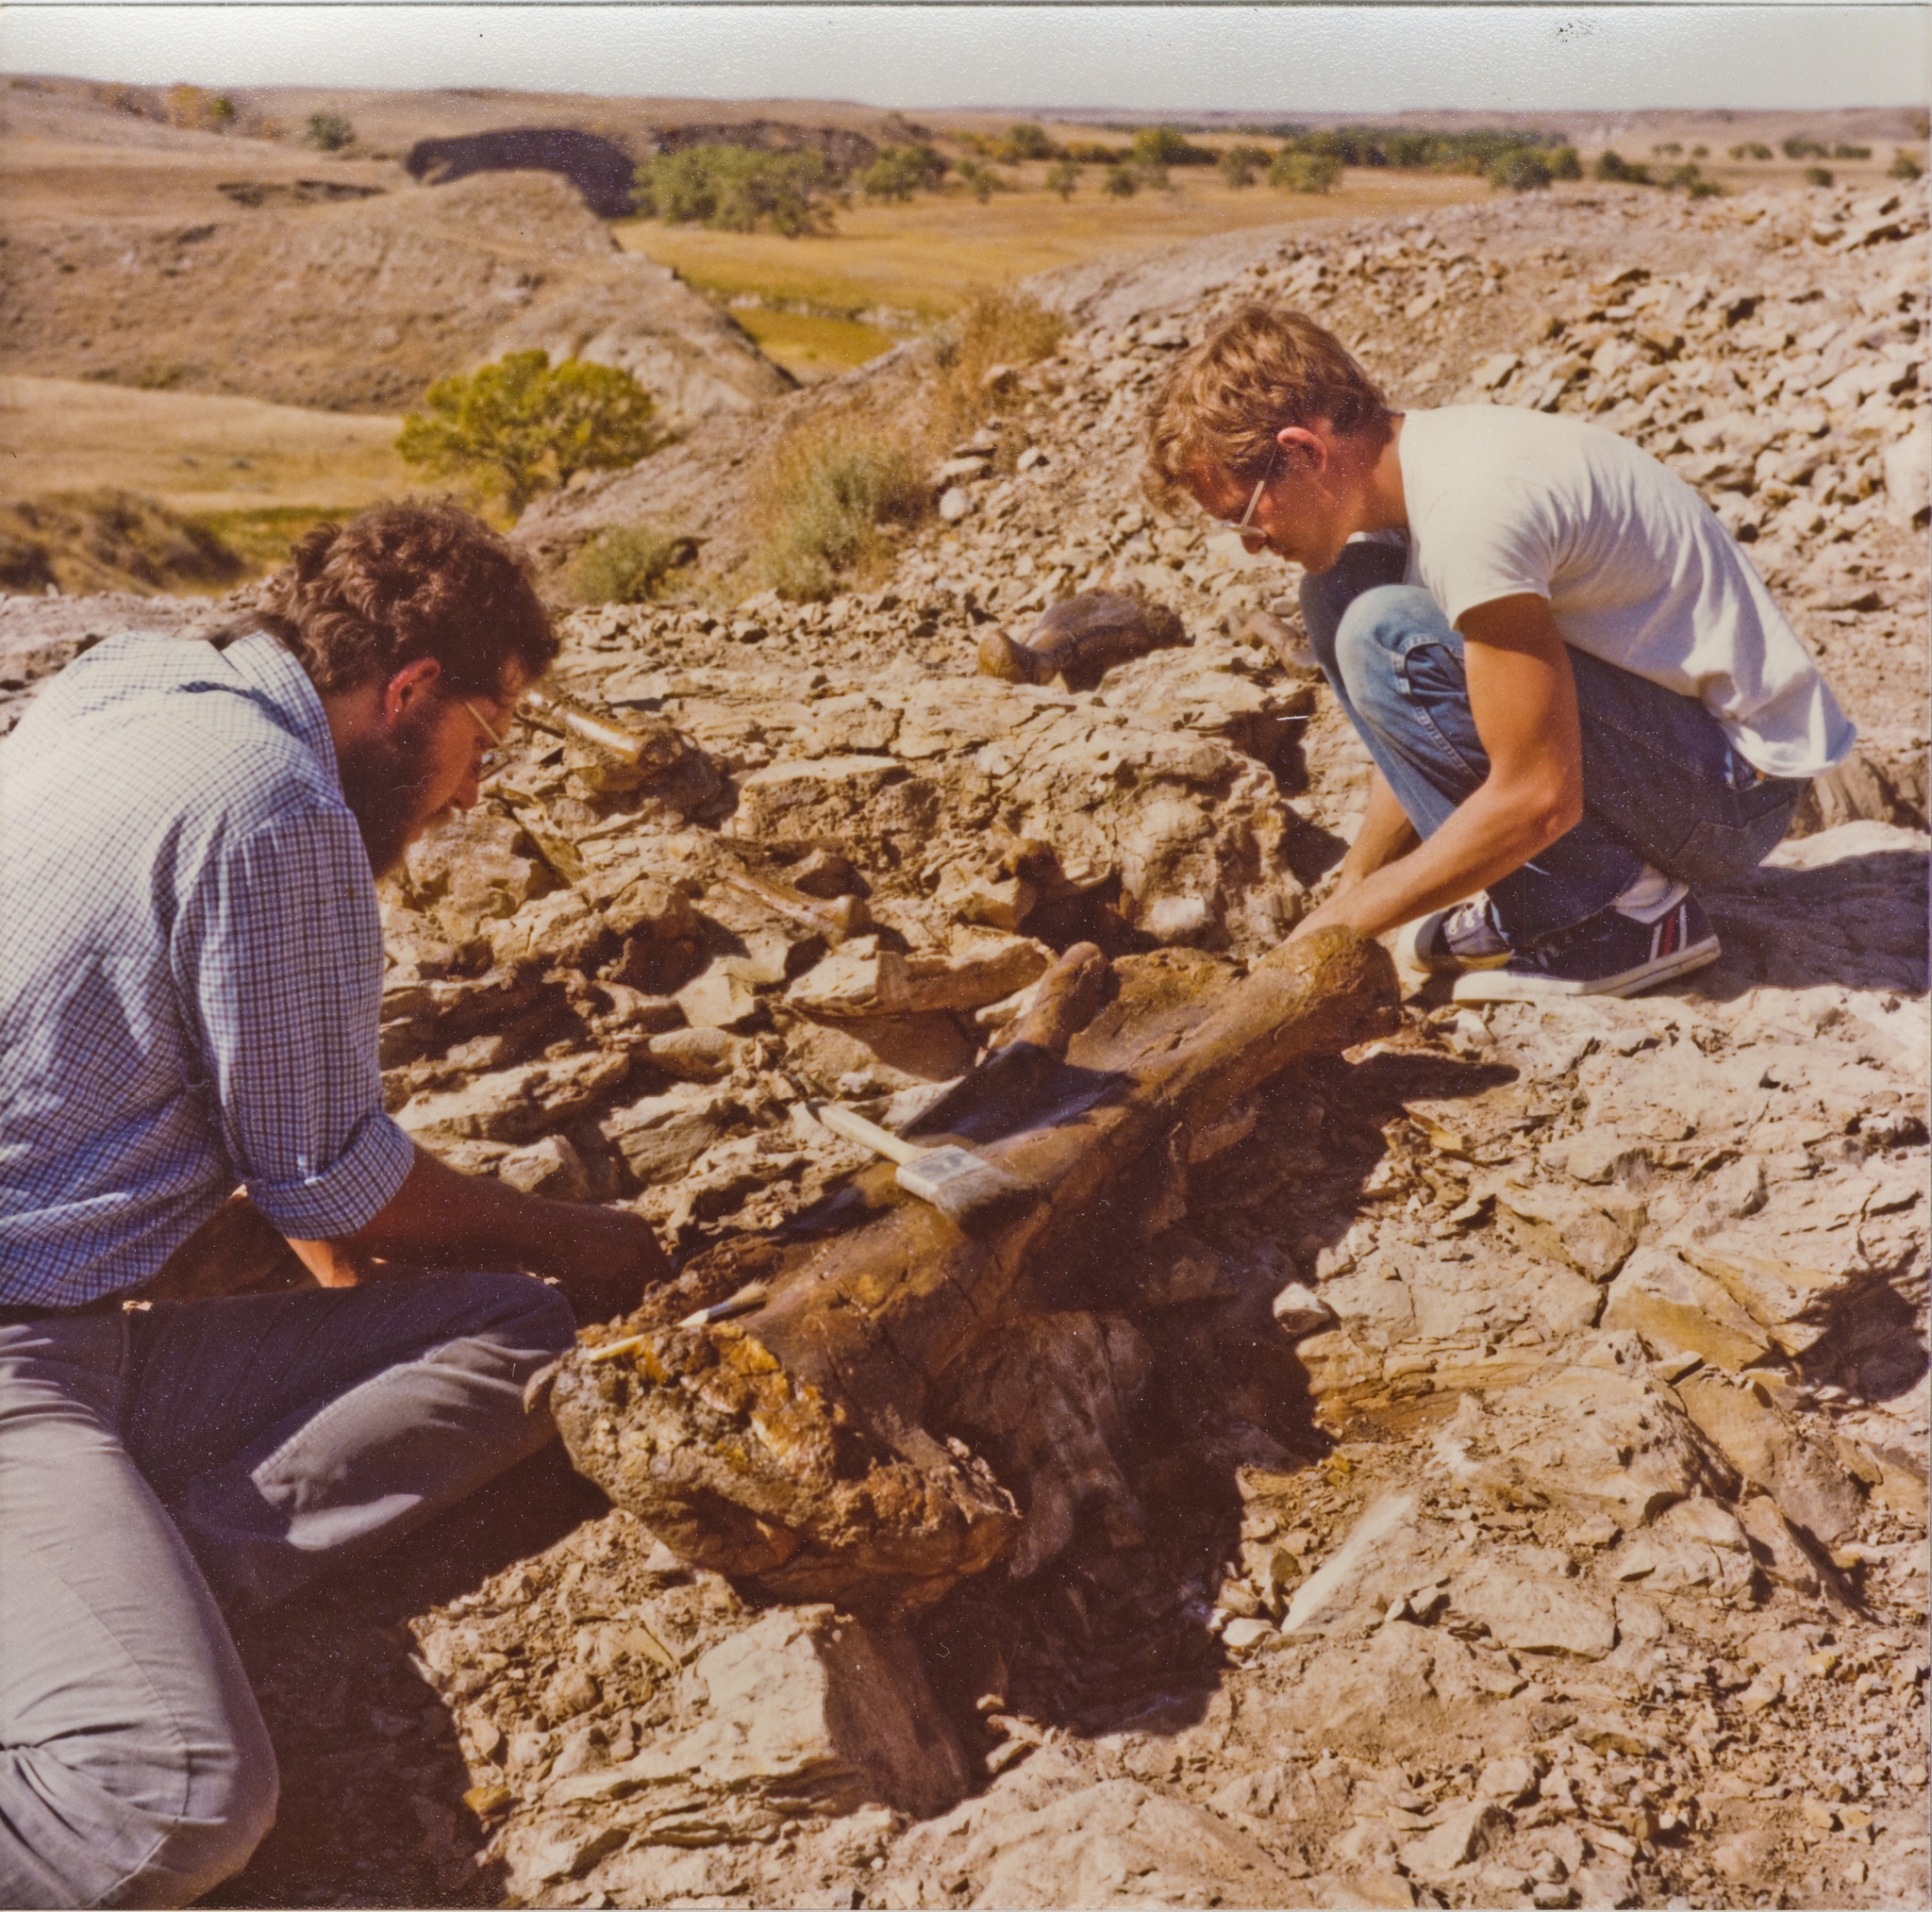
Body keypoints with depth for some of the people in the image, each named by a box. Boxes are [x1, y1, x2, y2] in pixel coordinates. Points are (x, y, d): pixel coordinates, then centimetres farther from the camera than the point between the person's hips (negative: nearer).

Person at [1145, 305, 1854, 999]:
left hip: (1736, 787, -9)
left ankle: (1629, 913, -10)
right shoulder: (1411, 461, 2)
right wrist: (1352, 886, 6)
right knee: (1341, 590, 4)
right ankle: (1530, 901, 6)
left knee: (1386, 638, -24)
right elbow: (1420, 732, 12)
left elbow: (1538, 801, -27)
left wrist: (1346, 919, -17)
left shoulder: (1472, 507, -28)